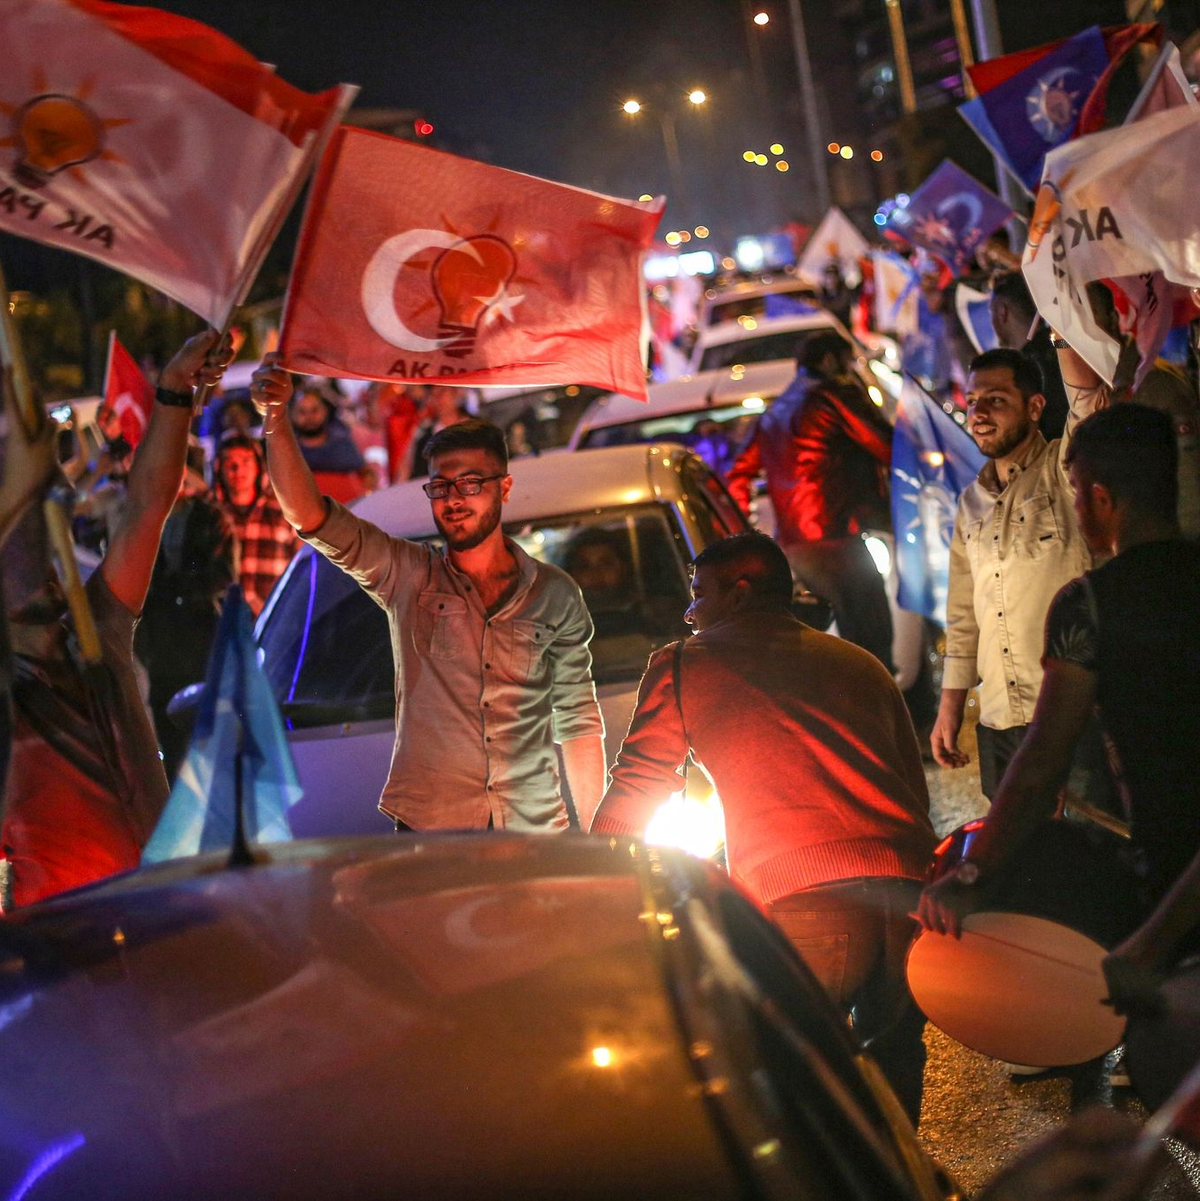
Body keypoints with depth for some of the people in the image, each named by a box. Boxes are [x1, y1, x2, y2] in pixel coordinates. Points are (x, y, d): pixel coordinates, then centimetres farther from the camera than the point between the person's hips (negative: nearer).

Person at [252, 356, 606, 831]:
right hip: (427, 827, -1)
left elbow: (579, 723, 10)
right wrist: (275, 416, -19)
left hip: (534, 829, 1)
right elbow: (309, 515, -6)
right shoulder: (407, 576, 6)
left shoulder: (555, 594, 8)